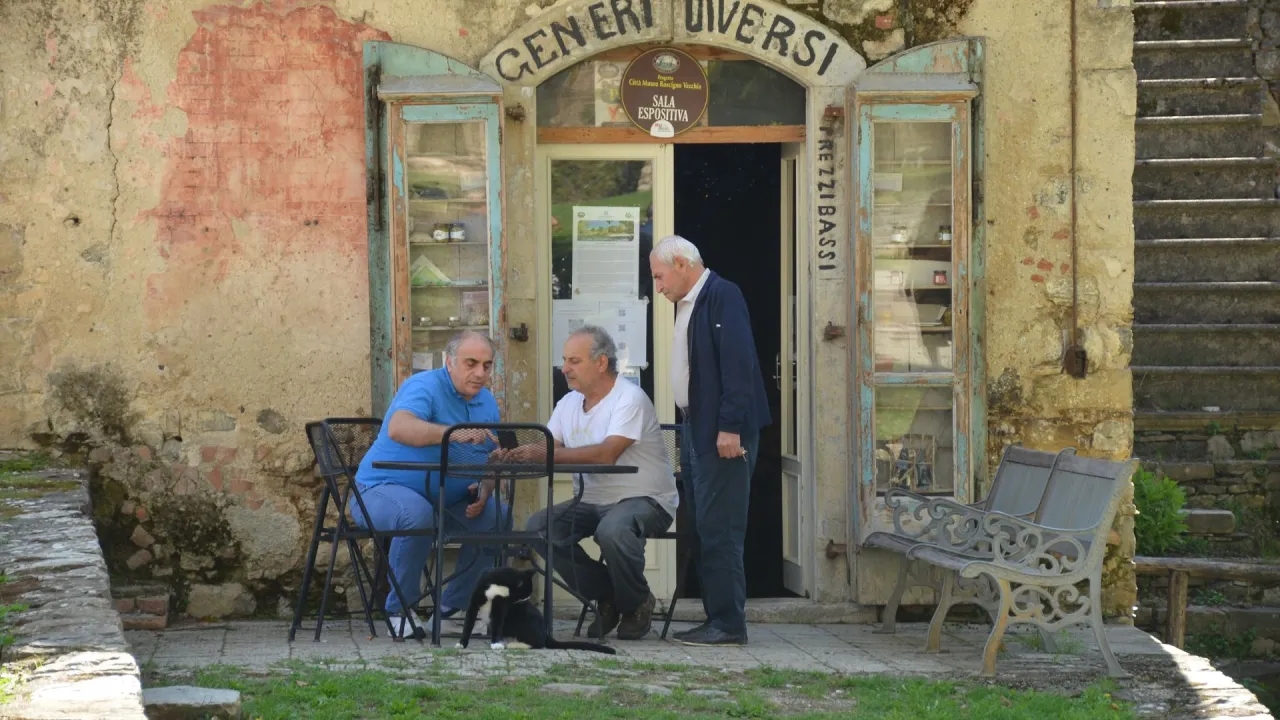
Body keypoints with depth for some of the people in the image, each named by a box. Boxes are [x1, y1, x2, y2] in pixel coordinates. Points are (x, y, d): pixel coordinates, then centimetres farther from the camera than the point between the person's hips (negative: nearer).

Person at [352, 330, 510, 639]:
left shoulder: (487, 402, 9)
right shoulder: (425, 387, -16)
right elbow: (398, 428, -37)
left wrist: (484, 491, -11)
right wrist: (453, 433, -52)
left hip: (446, 499, 8)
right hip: (383, 489, -8)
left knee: (498, 516, -12)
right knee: (418, 514, -38)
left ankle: (452, 610, -2)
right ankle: (400, 610, -20)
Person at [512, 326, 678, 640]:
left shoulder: (629, 399, -16)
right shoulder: (568, 404, 10)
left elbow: (607, 454, -29)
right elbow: (544, 453, 3)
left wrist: (546, 454, -34)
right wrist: (516, 456, -20)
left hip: (646, 499, -7)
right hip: (594, 501, 8)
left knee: (613, 529, -38)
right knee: (538, 528, -14)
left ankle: (637, 605, -7)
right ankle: (606, 599, 2)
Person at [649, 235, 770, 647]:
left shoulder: (723, 296, -12)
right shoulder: (687, 304, 17)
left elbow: (738, 362, -19)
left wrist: (730, 427, -23)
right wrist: (691, 432, 14)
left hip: (724, 434, -10)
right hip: (698, 432, 10)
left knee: (719, 529, -9)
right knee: (703, 530, 11)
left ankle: (729, 624, -6)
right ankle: (718, 618, 16)